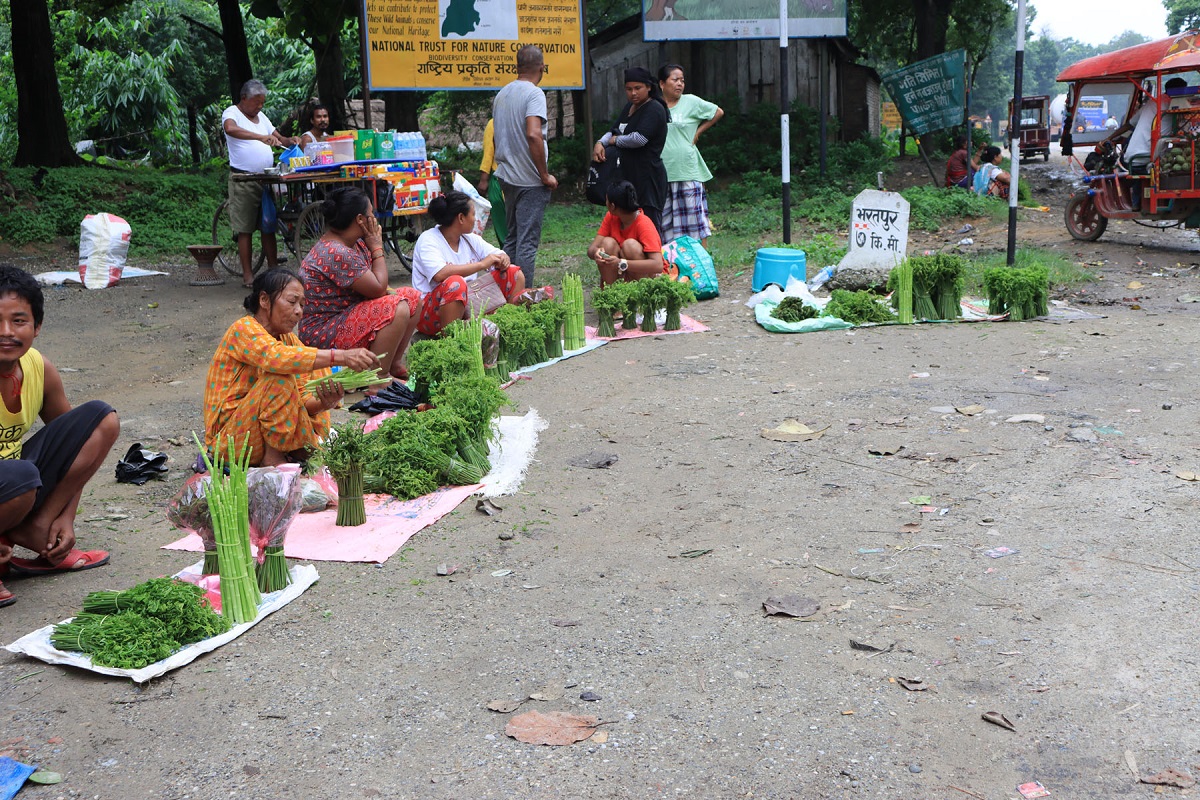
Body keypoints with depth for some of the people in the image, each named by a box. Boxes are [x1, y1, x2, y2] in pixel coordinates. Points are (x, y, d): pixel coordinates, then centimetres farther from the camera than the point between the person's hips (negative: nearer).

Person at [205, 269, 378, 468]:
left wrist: (325, 403, -26)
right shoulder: (244, 329, -15)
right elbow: (276, 357, -38)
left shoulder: (289, 339, 7)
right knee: (280, 379, -28)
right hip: (228, 437, -8)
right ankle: (272, 458, -18)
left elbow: (303, 399, -3)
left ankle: (299, 449, -6)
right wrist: (340, 357, -45)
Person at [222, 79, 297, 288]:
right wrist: (261, 137, -38)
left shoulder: (261, 117, 18)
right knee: (245, 229, -3)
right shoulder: (232, 113, -5)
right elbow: (231, 129, -28)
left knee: (269, 226, 7)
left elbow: (278, 138, 24)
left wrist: (290, 142, 0)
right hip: (243, 179, -7)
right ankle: (247, 275, 0)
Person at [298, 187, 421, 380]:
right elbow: (378, 289, -21)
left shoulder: (356, 243, 6)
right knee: (397, 309, -28)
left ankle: (395, 364, 9)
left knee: (412, 296, 8)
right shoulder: (336, 253, -25)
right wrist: (377, 248, -11)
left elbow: (376, 285, 11)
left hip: (348, 317, 11)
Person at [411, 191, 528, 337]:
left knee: (514, 274, 0)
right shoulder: (428, 240, -12)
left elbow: (500, 254, 12)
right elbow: (439, 274, -29)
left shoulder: (470, 239, 11)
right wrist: (481, 264, -24)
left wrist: (503, 260, -14)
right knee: (455, 283, -39)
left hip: (468, 306, 7)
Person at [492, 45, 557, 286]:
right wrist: (545, 175, -18)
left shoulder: (501, 94, 13)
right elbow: (533, 135, -25)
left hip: (507, 176, 8)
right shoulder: (533, 94, -13)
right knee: (527, 242, -4)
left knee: (511, 238, 16)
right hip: (530, 179, -8)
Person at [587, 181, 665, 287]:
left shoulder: (644, 224, -23)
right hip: (621, 276, 5)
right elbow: (591, 249, -9)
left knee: (630, 245, -29)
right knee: (608, 243, -20)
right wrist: (596, 252, -35)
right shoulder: (611, 217, -5)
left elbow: (658, 265, -33)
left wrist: (621, 263, -43)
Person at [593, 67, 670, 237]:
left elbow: (639, 138, -22)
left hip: (648, 178, -9)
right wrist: (601, 143, 1)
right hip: (628, 176, 9)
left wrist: (615, 140, -5)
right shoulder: (629, 107, 19)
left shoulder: (654, 109, -10)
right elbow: (614, 132, 24)